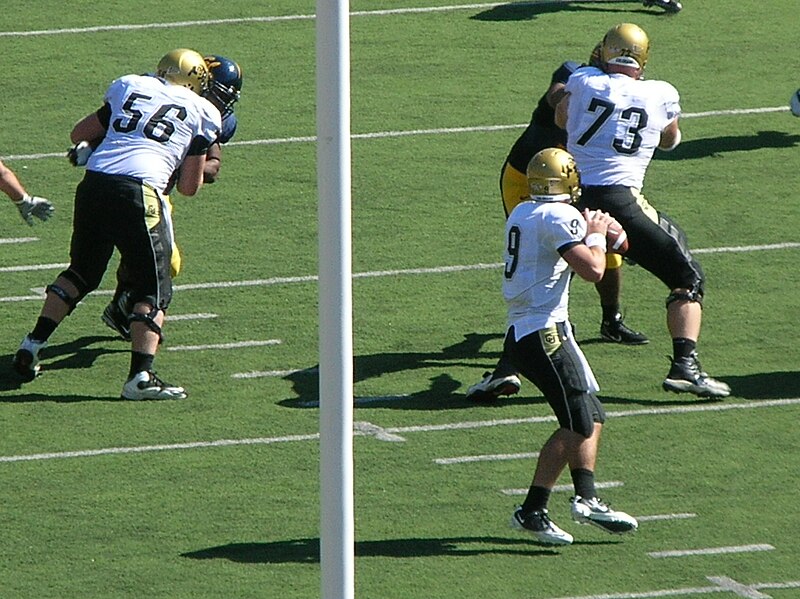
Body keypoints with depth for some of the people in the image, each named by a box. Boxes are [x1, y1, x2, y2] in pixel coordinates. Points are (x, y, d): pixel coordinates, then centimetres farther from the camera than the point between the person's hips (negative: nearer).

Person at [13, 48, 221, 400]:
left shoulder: (129, 87, 21)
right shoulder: (202, 113, 13)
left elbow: (79, 135, 30)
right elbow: (189, 187, 12)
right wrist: (203, 168, 34)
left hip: (94, 184, 4)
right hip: (139, 191, -4)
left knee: (81, 272, 24)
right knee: (154, 288, 6)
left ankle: (31, 347, 21)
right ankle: (141, 375, -8)